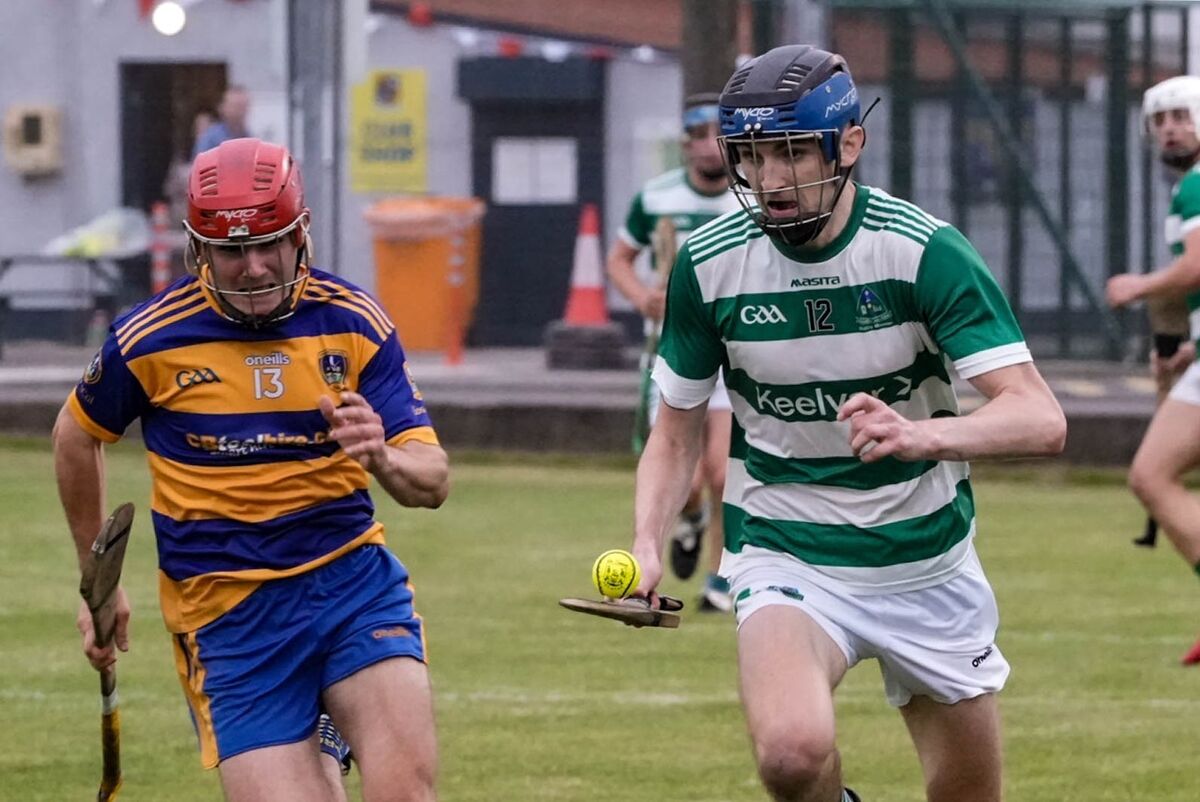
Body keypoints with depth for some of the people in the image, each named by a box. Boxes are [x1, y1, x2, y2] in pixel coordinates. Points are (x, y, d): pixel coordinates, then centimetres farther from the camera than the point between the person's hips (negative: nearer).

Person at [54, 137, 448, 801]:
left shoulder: (354, 322, -2)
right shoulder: (149, 341, -6)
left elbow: (431, 481, -2)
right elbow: (76, 436, 14)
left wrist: (383, 459, -25)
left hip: (352, 576, 1)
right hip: (228, 615, -1)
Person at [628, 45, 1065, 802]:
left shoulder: (926, 251, -16)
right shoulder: (709, 264, -9)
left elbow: (1041, 419, -26)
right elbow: (676, 432, 5)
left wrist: (924, 435, -46)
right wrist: (647, 545, -14)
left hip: (929, 564, 1)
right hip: (790, 559, 0)